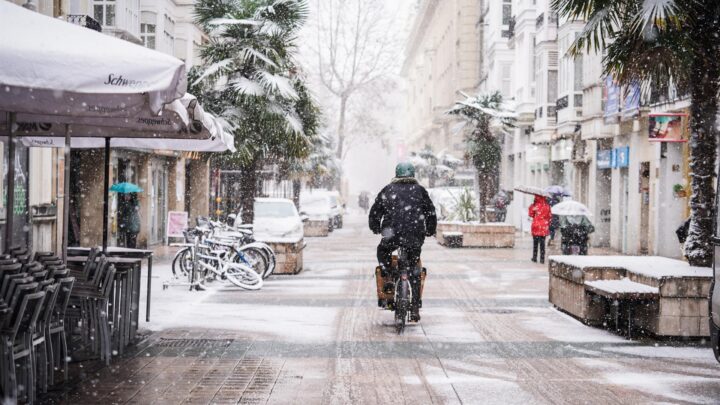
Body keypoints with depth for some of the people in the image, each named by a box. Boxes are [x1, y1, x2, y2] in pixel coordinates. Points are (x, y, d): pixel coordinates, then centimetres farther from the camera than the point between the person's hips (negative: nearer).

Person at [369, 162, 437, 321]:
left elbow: (374, 213, 13)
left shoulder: (387, 190, 12)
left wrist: (375, 229, 30)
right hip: (415, 236, 1)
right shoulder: (420, 190, 12)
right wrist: (430, 231, 29)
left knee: (382, 252, 31)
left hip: (392, 234, -1)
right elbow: (431, 213, 13)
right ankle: (415, 308, 10)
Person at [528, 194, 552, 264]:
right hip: (544, 227, 3)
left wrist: (531, 206, 13)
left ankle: (535, 258, 12)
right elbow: (550, 216, 6)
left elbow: (531, 214, 2)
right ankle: (542, 259, 6)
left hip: (536, 226, -3)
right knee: (542, 243, 8)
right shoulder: (547, 206, -1)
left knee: (535, 242, 8)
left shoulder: (536, 206, -12)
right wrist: (548, 223, 18)